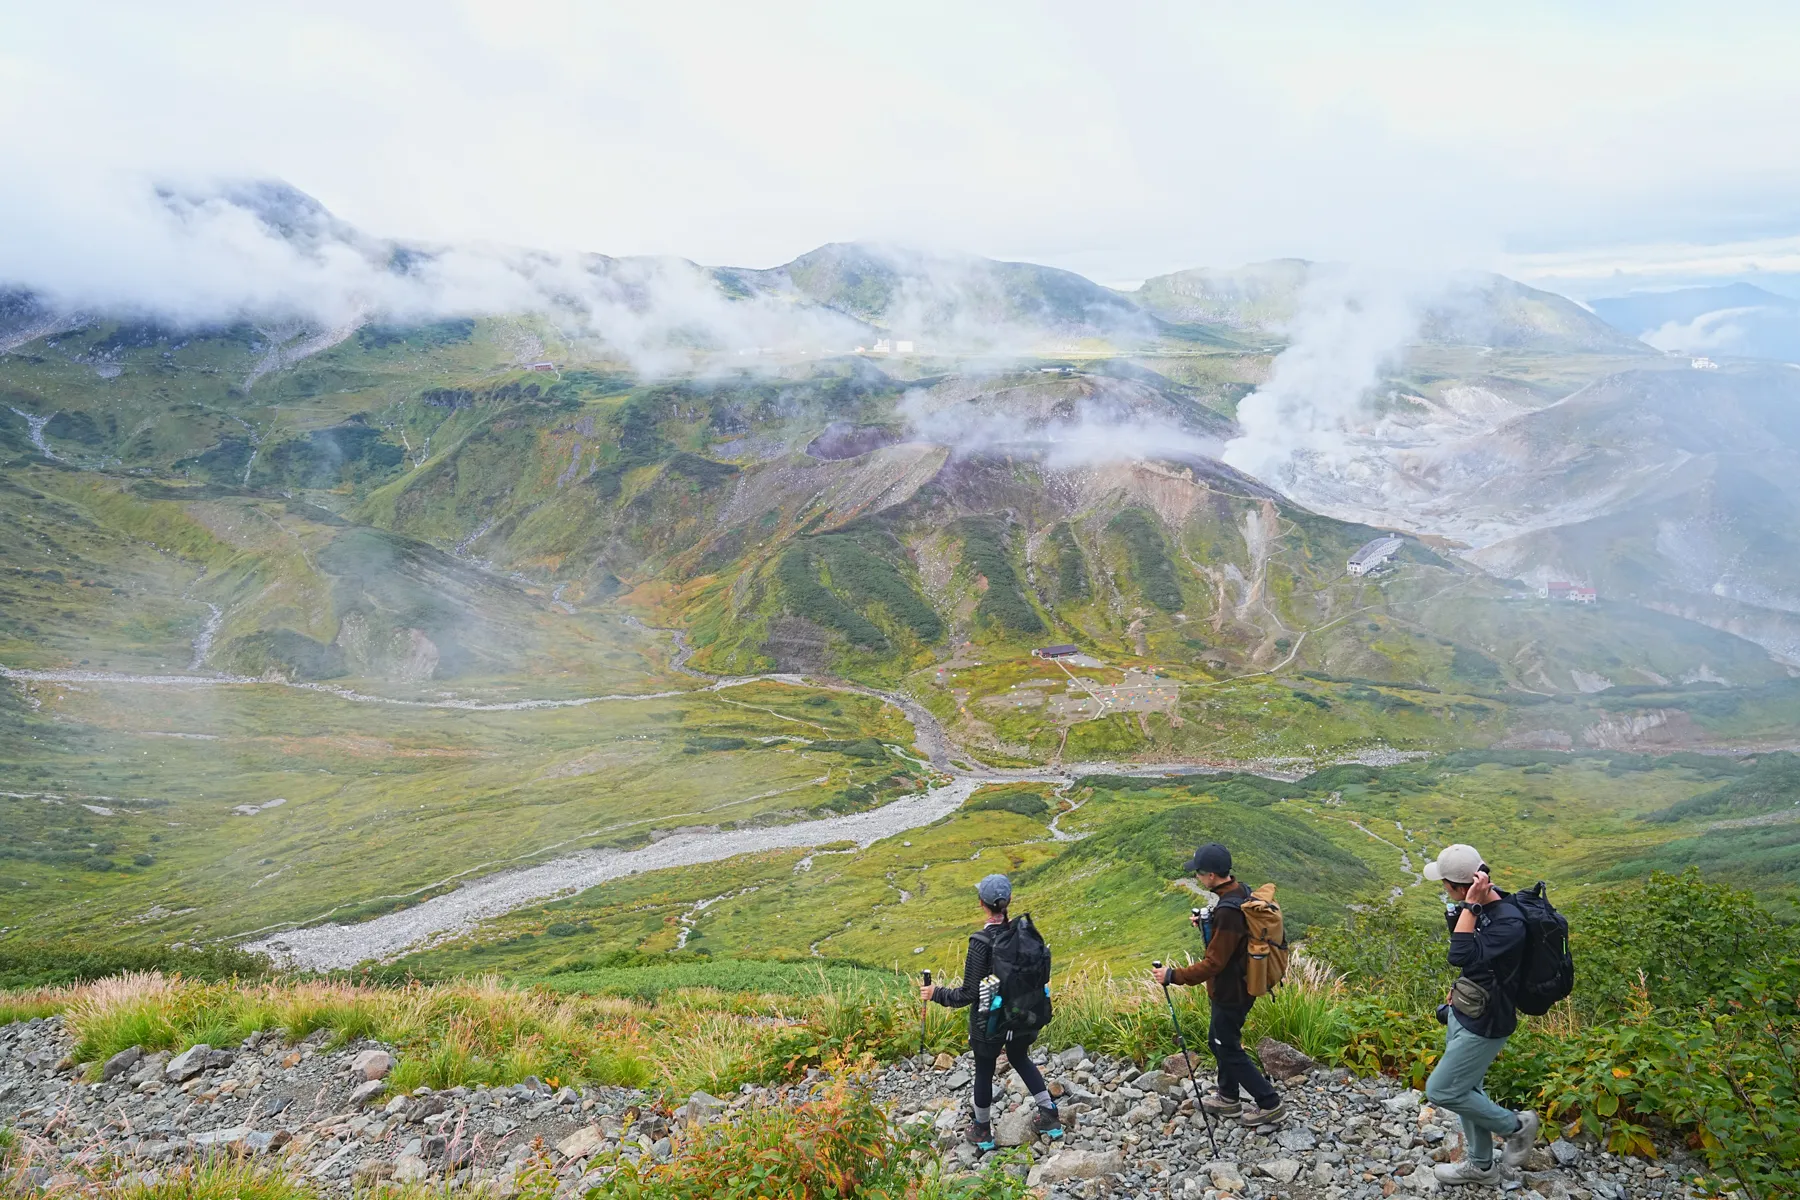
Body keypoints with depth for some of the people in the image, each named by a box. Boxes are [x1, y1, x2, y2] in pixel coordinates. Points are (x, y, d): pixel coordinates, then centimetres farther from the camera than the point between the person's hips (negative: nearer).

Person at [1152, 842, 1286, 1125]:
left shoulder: (1228, 912, -32)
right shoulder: (1241, 892, -2)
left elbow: (1213, 963, -29)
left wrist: (1173, 975, -26)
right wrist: (1206, 923, 1)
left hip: (1231, 992, -10)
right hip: (1237, 986, 10)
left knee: (1229, 1049, 8)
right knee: (1219, 1041, 23)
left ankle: (1270, 1104, 19)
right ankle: (1228, 1098, 38)